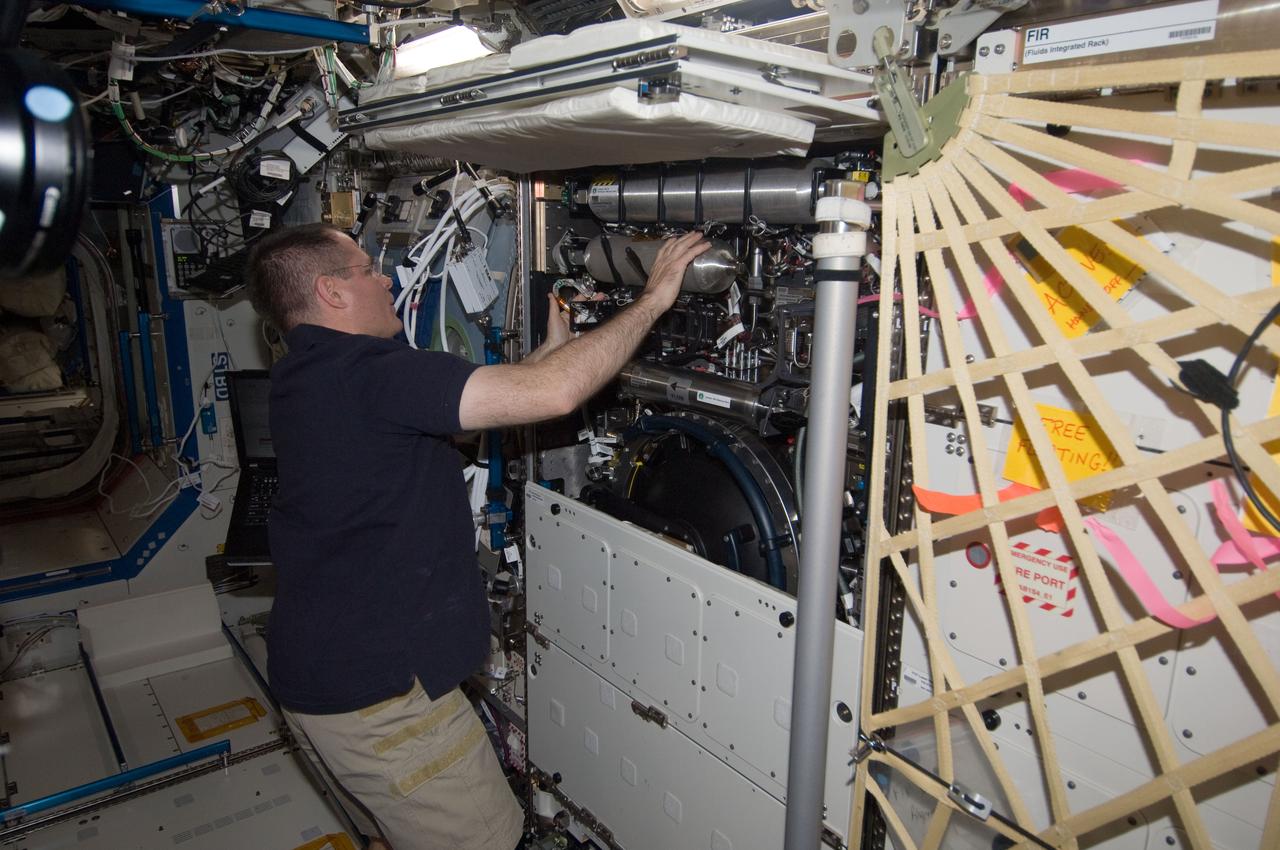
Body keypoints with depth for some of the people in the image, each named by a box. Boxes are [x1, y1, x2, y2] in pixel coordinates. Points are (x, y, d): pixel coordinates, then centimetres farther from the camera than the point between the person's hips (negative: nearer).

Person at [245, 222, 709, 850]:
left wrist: (553, 345, 10)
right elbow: (552, 394, -31)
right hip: (376, 690, -10)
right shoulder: (363, 372, -25)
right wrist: (653, 298, -19)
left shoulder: (309, 376, 7)